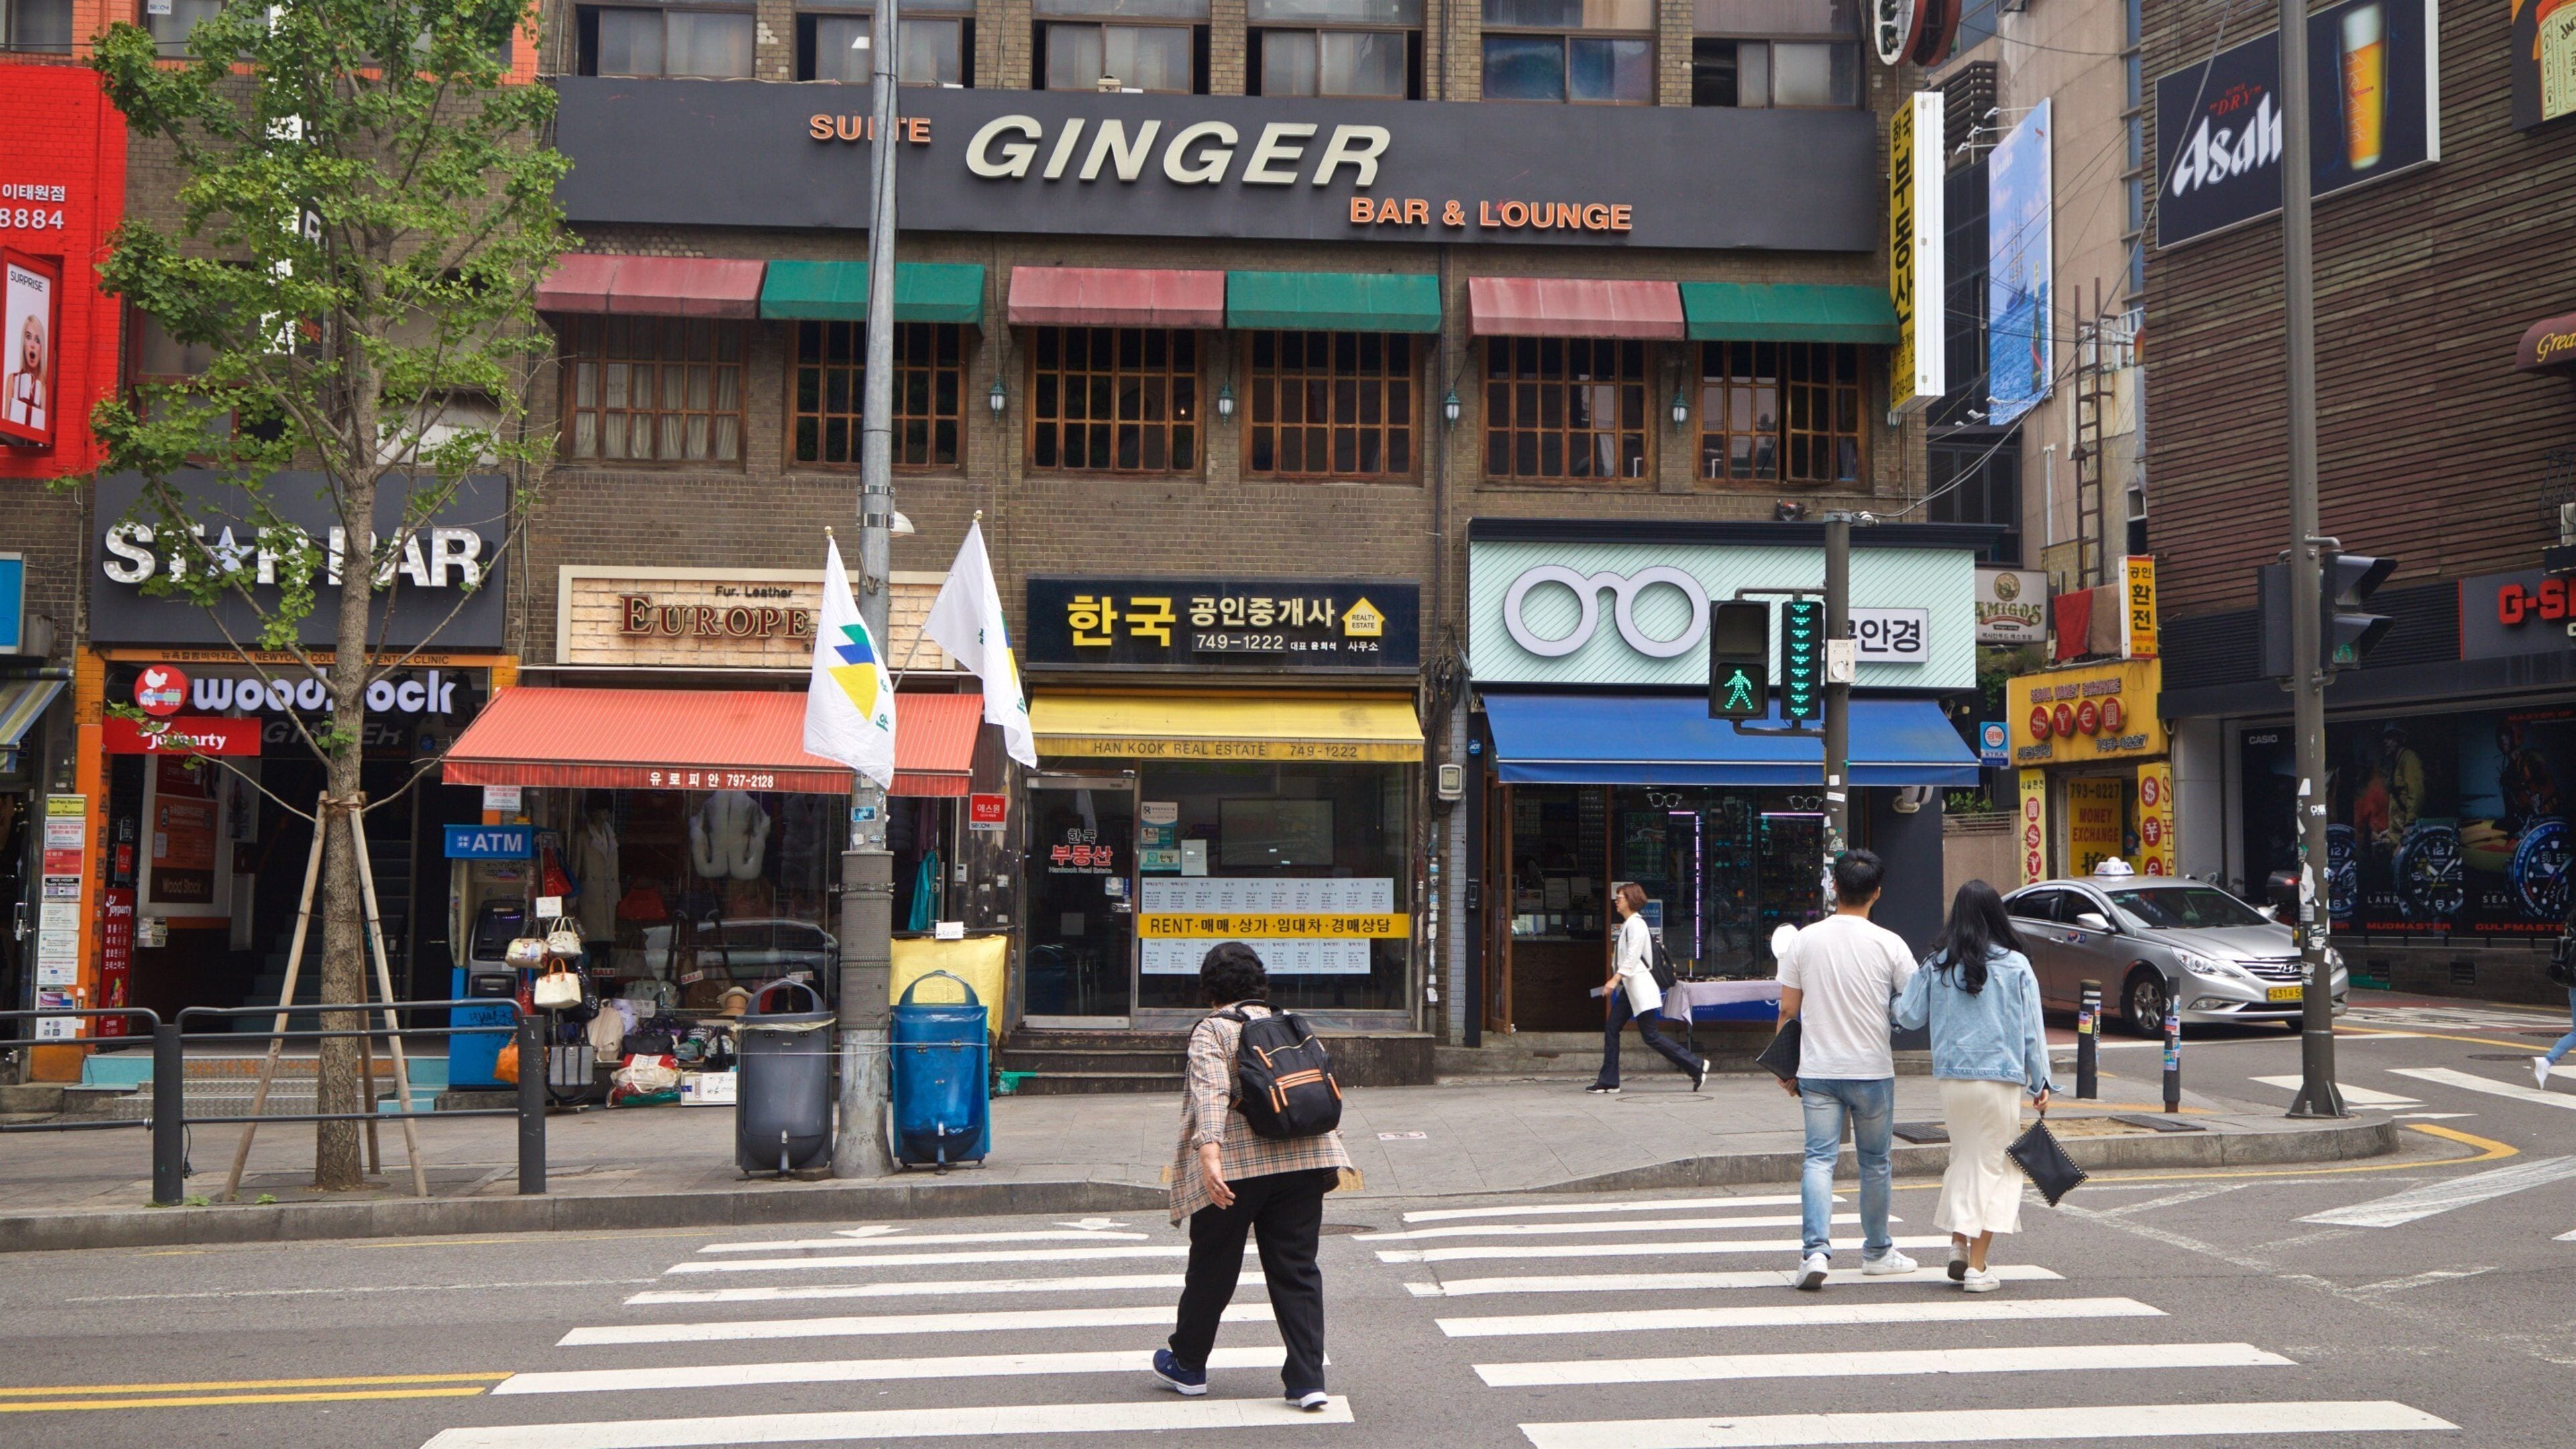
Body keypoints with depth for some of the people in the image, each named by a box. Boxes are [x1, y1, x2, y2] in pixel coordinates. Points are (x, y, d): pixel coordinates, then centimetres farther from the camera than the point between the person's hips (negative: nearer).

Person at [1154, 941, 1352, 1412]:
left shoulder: (1211, 1031, -3)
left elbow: (1211, 1092, -19)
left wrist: (1209, 1152, -29)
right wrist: (1329, 1159, 28)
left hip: (1236, 1165, -4)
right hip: (1302, 1161, 4)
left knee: (1212, 1267, 12)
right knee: (1297, 1271, 7)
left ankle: (1188, 1366, 29)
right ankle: (1307, 1381, 2)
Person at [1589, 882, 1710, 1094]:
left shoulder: (1636, 924, -13)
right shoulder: (1627, 924, 16)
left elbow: (1633, 957, -22)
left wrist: (1615, 979, -26)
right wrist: (1617, 981, 19)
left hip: (1640, 985, -10)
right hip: (1630, 987, 10)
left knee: (1650, 1036, -8)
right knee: (1611, 1029, 5)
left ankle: (1696, 1067, -3)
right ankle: (1608, 1081, 8)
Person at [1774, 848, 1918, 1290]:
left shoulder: (1805, 940, 0)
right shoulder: (1889, 944, -6)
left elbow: (1787, 1011, 3)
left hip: (1817, 1070, 1)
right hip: (1872, 1071, -1)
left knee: (1819, 1159, 0)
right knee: (1874, 1162, 13)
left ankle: (1815, 1249, -16)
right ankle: (1877, 1251, 25)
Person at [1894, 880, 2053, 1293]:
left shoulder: (1937, 965, 1)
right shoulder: (2015, 965, -3)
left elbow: (1909, 1017, 6)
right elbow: (2032, 1029, 0)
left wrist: (1892, 1001, 27)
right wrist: (2040, 1082, 7)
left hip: (1952, 1079, 2)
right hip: (2001, 1078, -2)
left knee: (1962, 1158, 19)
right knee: (1993, 1166, 3)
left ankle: (1958, 1246, 12)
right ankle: (1977, 1266, 1)